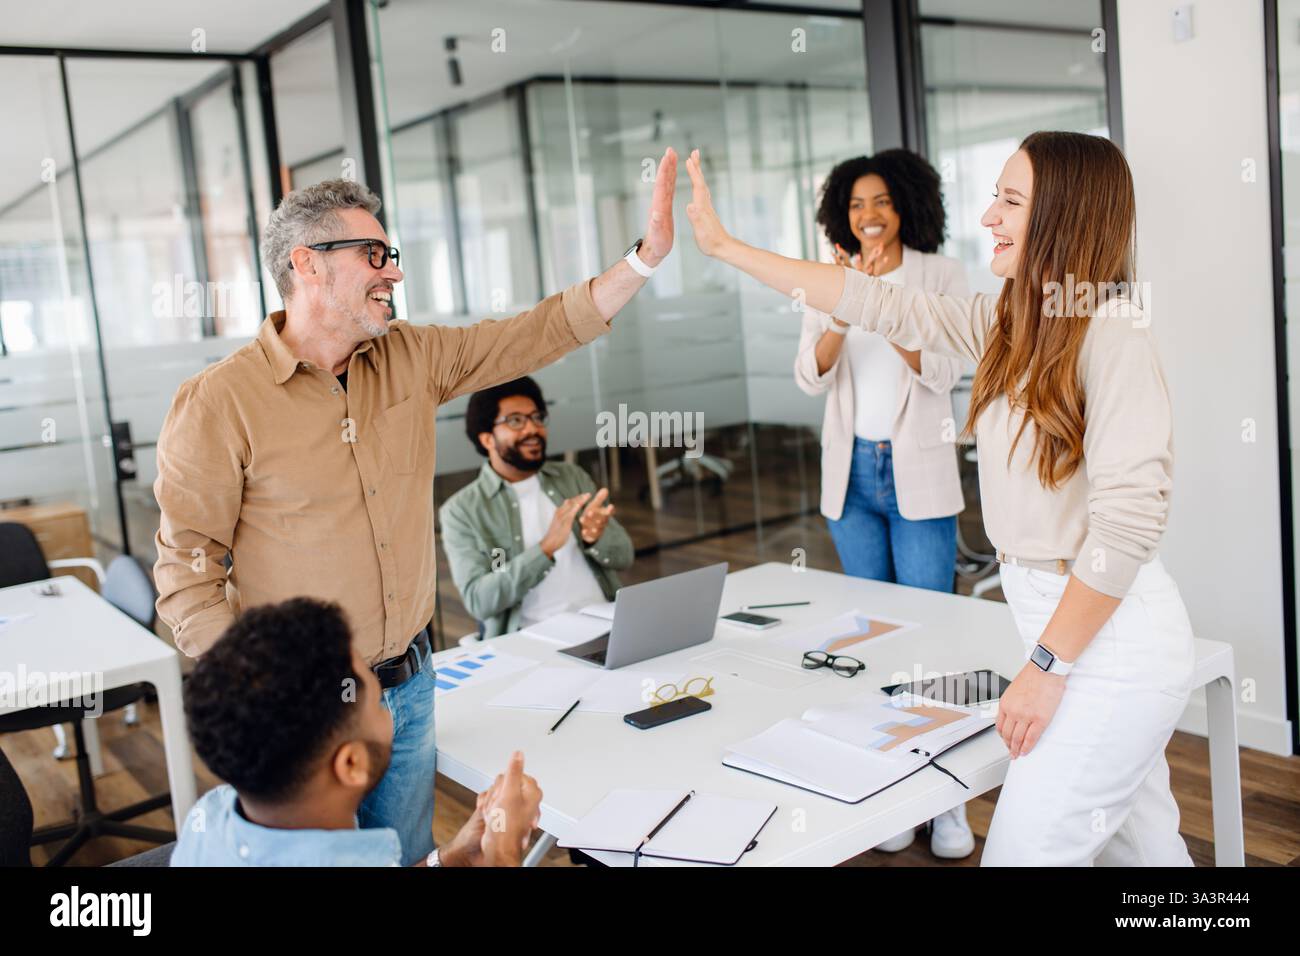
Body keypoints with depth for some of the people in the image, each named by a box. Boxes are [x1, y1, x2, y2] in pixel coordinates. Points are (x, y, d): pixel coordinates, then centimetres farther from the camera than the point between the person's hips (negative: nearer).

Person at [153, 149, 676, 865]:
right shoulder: (218, 404, -14)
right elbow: (187, 576, -13)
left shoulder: (412, 360, 2)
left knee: (408, 854, 19)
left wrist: (648, 252, -7)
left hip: (408, 685, 5)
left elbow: (542, 331, 2)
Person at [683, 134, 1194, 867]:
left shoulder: (1113, 333, -18)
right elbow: (883, 306, 7)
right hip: (1064, 622, 8)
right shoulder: (1011, 323, 5)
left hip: (1112, 635, -8)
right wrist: (725, 246, 8)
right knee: (1140, 842, 20)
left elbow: (1128, 517, -22)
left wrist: (1046, 666, -18)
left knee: (1025, 848, -3)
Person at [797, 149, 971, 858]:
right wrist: (844, 311, -21)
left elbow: (941, 371, -13)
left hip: (918, 471, -3)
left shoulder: (941, 275, -2)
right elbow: (810, 376, -4)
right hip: (852, 471, 3)